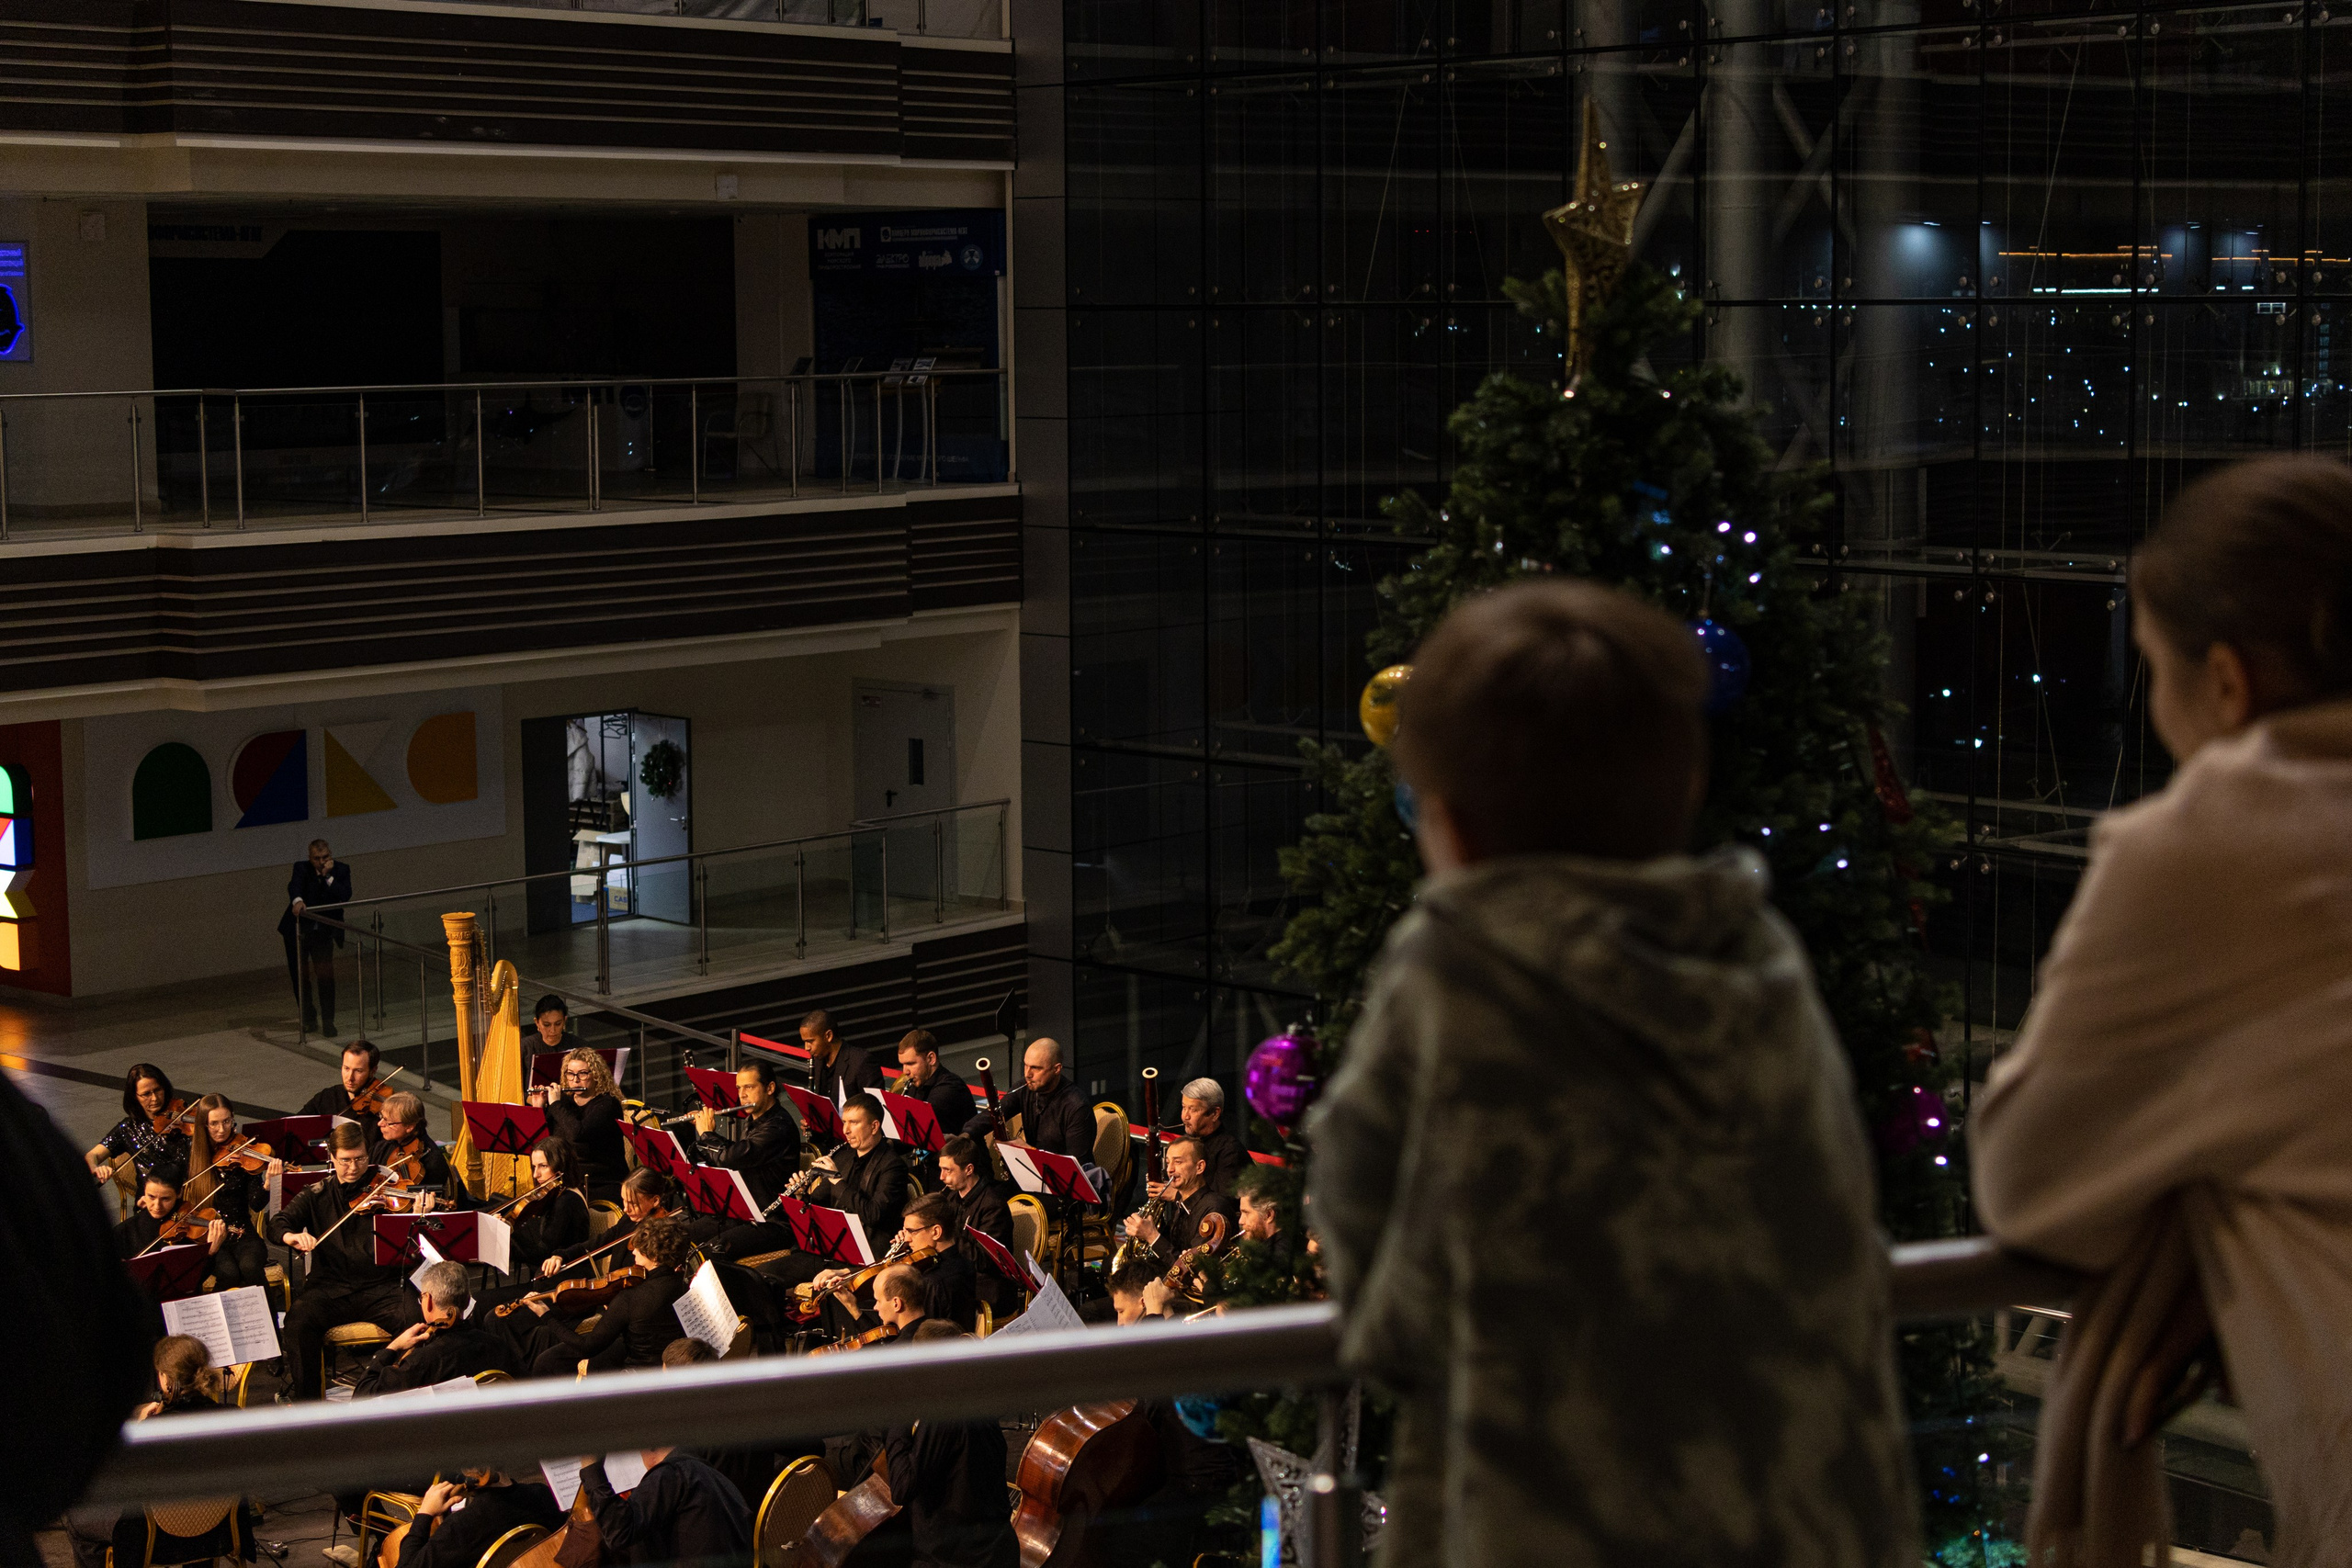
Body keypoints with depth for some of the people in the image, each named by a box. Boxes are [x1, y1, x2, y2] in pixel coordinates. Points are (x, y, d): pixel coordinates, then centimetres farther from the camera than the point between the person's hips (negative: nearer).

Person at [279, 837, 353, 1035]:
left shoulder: (341, 870, -6)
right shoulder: (302, 868, -10)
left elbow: (345, 896, -20)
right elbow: (294, 885, -31)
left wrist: (328, 876, -27)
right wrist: (297, 900, -52)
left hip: (323, 932, 0)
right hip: (297, 930, 0)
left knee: (326, 975, -12)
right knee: (299, 976, 7)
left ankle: (328, 1021, -5)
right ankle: (309, 1019, 24)